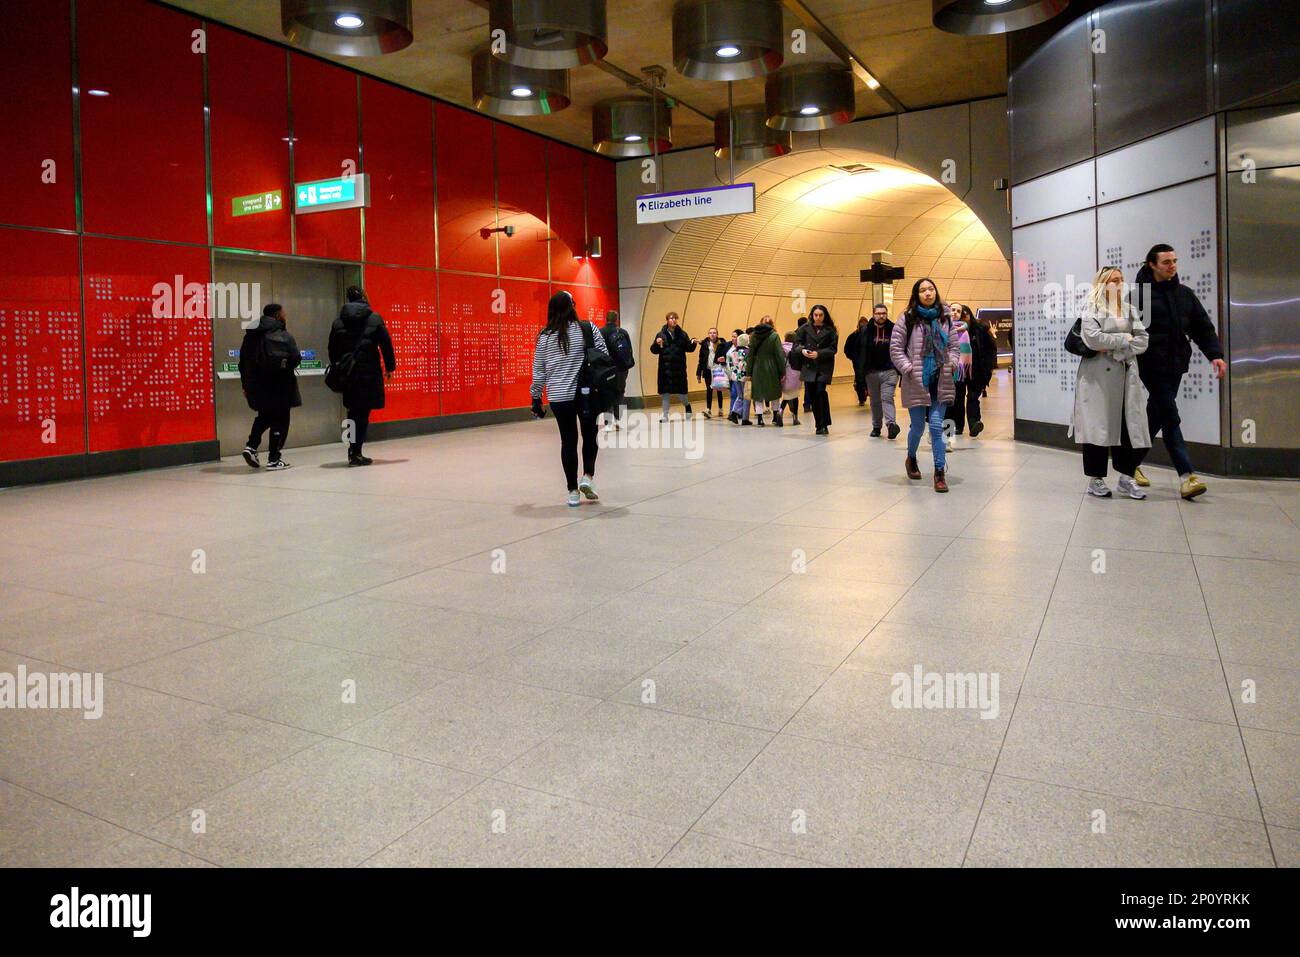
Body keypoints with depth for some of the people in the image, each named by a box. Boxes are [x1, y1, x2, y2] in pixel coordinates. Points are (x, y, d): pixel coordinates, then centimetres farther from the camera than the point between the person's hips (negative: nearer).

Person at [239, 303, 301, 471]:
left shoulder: (250, 335, 9)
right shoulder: (283, 335, -9)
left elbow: (243, 362, 9)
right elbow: (296, 358, -16)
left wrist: (246, 385, 15)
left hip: (255, 385, 6)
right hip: (279, 386, -6)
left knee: (264, 415, 24)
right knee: (280, 419, 3)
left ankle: (251, 446, 8)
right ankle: (273, 460, 2)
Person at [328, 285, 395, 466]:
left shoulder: (338, 322, 6)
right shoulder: (374, 318, -3)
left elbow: (332, 350, 7)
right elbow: (386, 344, -2)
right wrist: (389, 367, 6)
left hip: (347, 374, 3)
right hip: (369, 373, -3)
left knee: (353, 412, 16)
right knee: (363, 413, -1)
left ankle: (352, 451, 17)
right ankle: (356, 453, -4)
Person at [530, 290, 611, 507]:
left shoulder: (545, 336, 1)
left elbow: (539, 370, 5)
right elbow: (605, 356, -3)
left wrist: (536, 397, 14)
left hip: (559, 397, 1)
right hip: (586, 393, -1)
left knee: (568, 441, 7)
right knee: (590, 436, 17)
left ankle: (573, 491, 8)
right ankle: (588, 477, 0)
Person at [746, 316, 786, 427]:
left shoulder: (753, 336, 1)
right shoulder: (774, 336, -6)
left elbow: (750, 355, 2)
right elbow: (779, 355, -7)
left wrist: (749, 372, 6)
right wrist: (782, 371, -1)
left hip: (757, 369, 1)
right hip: (771, 369, -1)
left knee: (758, 394, 6)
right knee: (774, 392, 15)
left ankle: (759, 417, 1)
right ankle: (775, 415, 18)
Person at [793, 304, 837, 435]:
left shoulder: (830, 330, 2)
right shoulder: (805, 328, 7)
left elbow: (833, 349, -2)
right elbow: (797, 343, 8)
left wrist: (819, 354, -15)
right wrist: (802, 350, -13)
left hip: (824, 367, -3)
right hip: (808, 366, 3)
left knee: (821, 391, -17)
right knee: (812, 396, 3)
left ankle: (824, 425, -9)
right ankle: (819, 425, 16)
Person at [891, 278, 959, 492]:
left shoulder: (944, 318, 9)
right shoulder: (907, 318, -2)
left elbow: (953, 345, 17)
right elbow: (896, 349, -3)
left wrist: (952, 363, -1)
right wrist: (908, 369, -12)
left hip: (941, 382, 2)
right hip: (916, 382, -2)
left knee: (937, 426, -4)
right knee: (918, 426, 7)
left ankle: (940, 472, 2)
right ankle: (911, 458, 37)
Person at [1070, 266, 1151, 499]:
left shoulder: (1129, 309, 15)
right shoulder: (1091, 310, 1)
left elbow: (1142, 341, 4)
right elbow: (1092, 338, -16)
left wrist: (1114, 350, -10)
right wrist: (1124, 339, -8)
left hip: (1126, 375, 4)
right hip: (1098, 377, -4)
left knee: (1131, 427, 0)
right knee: (1098, 426, -1)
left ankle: (1126, 476, 11)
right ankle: (1096, 479, 9)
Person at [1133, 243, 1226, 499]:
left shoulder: (1185, 294, 13)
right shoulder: (1140, 293, -6)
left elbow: (1203, 327, 11)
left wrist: (1215, 354, -1)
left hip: (1175, 365, 6)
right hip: (1152, 365, -6)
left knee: (1156, 415, 14)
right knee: (1170, 418, -10)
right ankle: (1186, 476, -11)